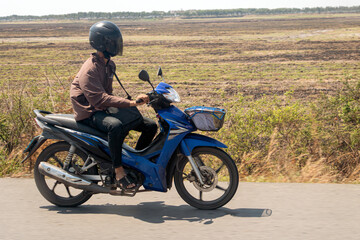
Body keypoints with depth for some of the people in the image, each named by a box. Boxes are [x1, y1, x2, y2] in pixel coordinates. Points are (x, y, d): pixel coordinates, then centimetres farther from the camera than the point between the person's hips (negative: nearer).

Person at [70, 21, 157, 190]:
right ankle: (119, 171, -30)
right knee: (116, 126, -42)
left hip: (105, 109, 9)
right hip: (90, 113, -9)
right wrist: (131, 103, -36)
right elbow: (99, 98, -30)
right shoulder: (89, 69, -19)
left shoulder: (109, 65, 11)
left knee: (151, 126, 2)